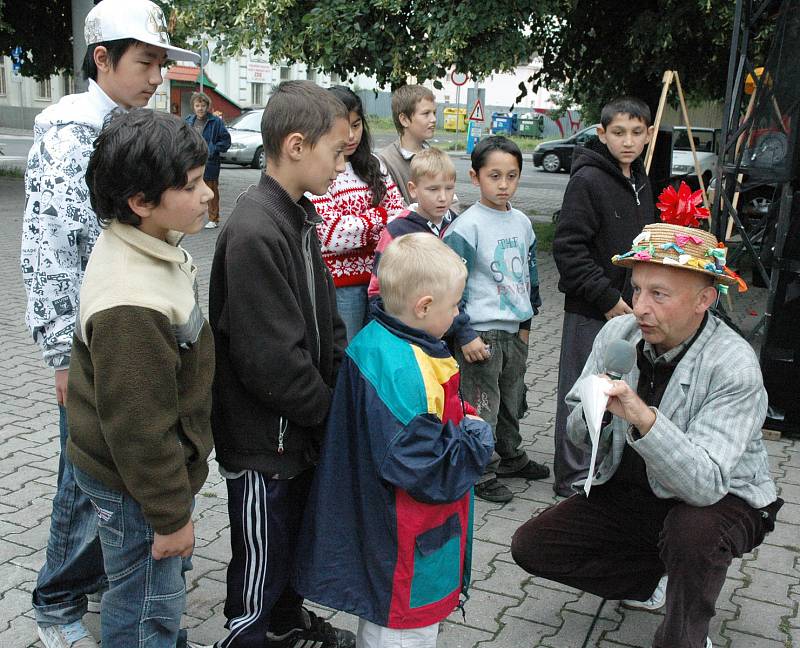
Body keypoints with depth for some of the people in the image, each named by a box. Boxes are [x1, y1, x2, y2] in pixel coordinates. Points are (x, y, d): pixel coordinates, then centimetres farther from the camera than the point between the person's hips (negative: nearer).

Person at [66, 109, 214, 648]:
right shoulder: (132, 305, -35)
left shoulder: (151, 245, -3)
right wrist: (171, 515, -16)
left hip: (158, 460, 10)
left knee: (170, 573, 30)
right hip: (135, 483, -9)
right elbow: (139, 427, -27)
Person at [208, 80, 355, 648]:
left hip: (301, 428, 9)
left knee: (292, 540, 27)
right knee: (262, 564, 8)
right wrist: (330, 411, -13)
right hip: (262, 440, -9)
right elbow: (269, 360, -26)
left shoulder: (300, 217, 5)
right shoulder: (254, 233, -25)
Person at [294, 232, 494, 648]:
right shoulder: (403, 373, -32)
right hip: (408, 550, -10)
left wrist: (458, 420, 1)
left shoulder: (373, 340, 1)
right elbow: (419, 466, -31)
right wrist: (477, 439, -15)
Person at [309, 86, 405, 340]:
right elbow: (332, 235, -18)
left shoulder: (373, 166, 11)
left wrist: (358, 229, -13)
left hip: (378, 278, 5)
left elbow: (401, 214, 4)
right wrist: (381, 216, -6)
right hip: (340, 284, -5)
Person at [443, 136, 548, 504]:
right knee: (482, 407, 2)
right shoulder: (466, 226, -14)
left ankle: (511, 457, 39)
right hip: (481, 332, -7)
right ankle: (481, 473, 17)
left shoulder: (522, 223, 7)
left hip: (515, 331, 7)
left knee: (512, 400, 21)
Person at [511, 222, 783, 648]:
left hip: (720, 500, -5)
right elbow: (577, 434, -3)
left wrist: (643, 416, -48)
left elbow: (706, 484, -35)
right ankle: (654, 577, 14)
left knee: (694, 531, -38)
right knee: (530, 546, -6)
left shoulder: (733, 366, -26)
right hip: (626, 492, 5)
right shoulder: (617, 333, -10)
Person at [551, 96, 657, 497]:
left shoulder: (639, 179, 11)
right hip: (590, 312, -8)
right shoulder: (588, 179, -15)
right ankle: (572, 476, 14)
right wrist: (607, 298, -19)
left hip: (627, 308, 8)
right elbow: (568, 248, -20)